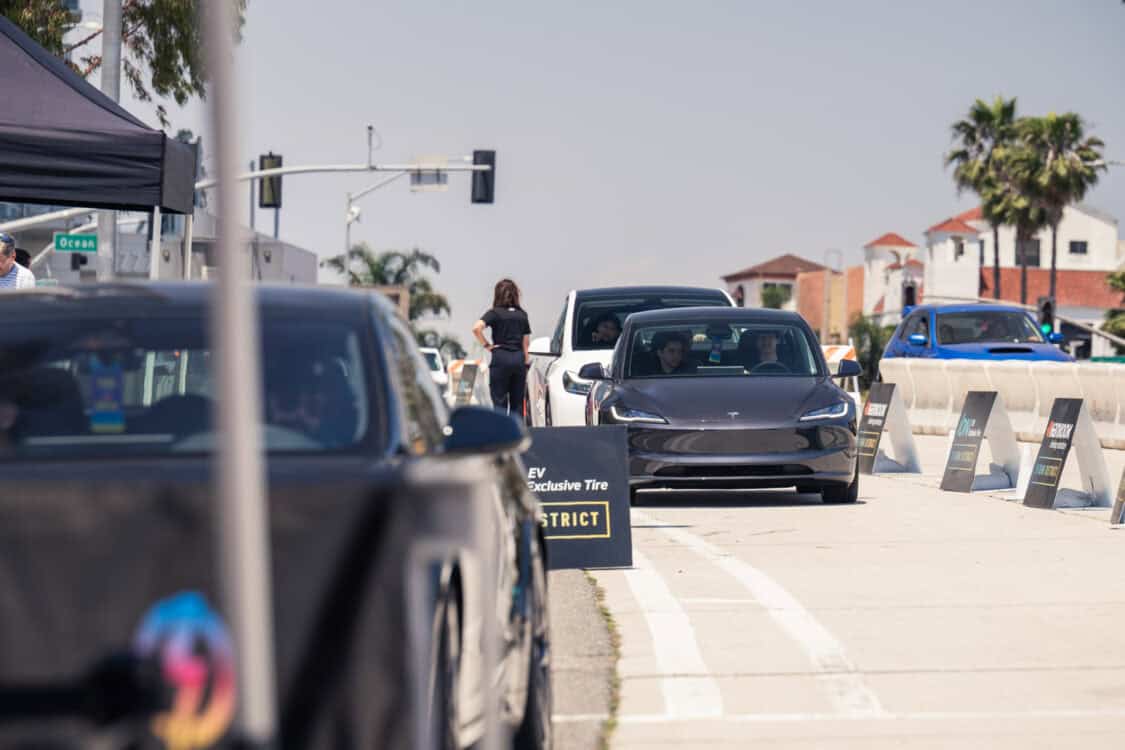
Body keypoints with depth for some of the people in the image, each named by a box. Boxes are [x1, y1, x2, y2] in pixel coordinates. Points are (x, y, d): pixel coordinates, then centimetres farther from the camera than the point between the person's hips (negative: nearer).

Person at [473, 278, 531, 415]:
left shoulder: (495, 313, -2)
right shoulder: (522, 315, 10)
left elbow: (477, 328, -18)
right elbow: (526, 343, 10)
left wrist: (486, 345, -7)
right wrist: (527, 363, 14)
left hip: (501, 358, -4)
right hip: (519, 359, 4)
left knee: (500, 402, -1)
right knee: (517, 403, 9)